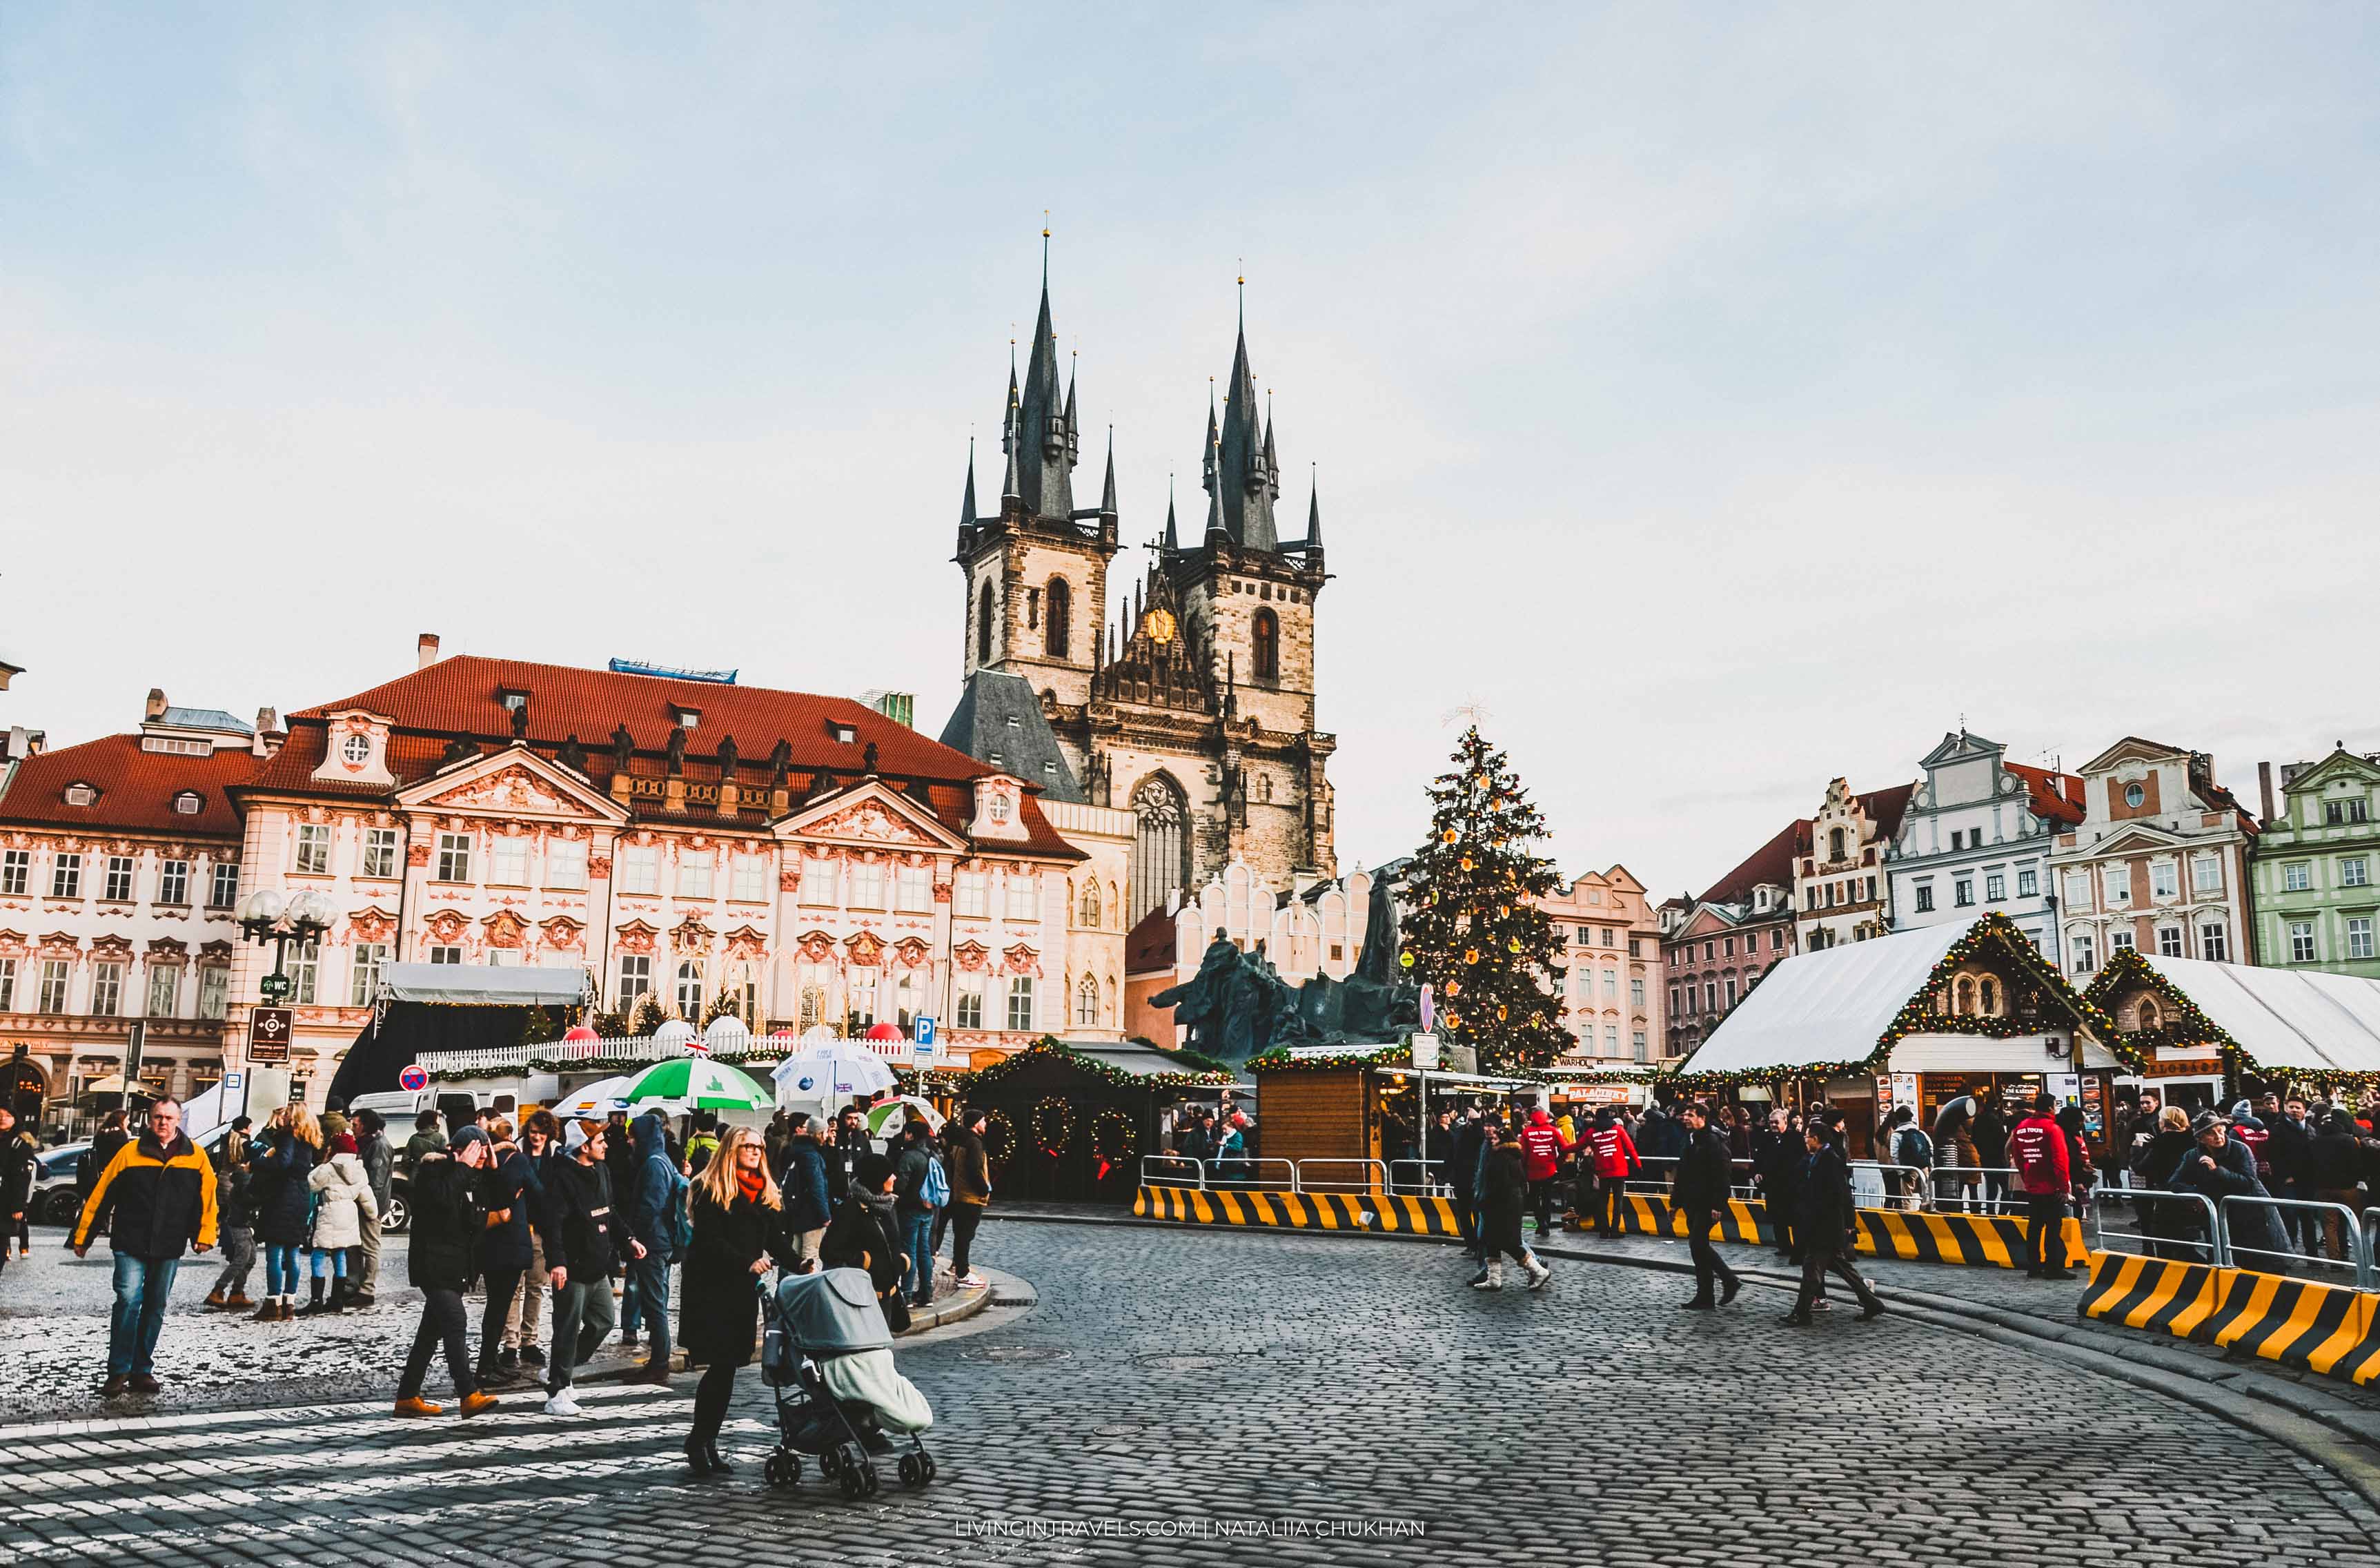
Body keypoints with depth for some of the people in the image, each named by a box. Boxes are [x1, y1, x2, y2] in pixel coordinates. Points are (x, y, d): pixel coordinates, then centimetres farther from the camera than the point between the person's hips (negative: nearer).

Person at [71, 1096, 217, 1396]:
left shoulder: (195, 1156, 3)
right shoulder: (130, 1152, -2)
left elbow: (207, 1197, 5)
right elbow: (101, 1195, 2)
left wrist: (204, 1234, -3)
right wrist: (83, 1236, 3)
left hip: (169, 1248, 2)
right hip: (130, 1245, -2)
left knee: (155, 1307, 9)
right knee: (128, 1301, -13)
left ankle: (142, 1371, 20)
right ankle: (118, 1371, -3)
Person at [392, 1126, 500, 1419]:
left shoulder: (470, 1178, 15)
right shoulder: (433, 1169, -8)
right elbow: (442, 1199, -28)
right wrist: (463, 1167, -20)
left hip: (454, 1267, 9)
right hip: (434, 1265, -9)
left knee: (432, 1331, 13)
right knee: (456, 1325, -18)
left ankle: (407, 1397, 21)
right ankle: (469, 1395, -24)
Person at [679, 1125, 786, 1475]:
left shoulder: (766, 1193, 16)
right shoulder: (711, 1190, -5)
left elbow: (776, 1239, 14)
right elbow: (709, 1240, -13)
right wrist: (746, 1263, -22)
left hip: (744, 1289, 6)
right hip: (711, 1287, -6)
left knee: (726, 1367, 6)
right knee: (722, 1365, -9)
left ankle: (705, 1441, 15)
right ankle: (700, 1442, 3)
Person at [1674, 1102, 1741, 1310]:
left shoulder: (1714, 1141, -13)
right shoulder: (1691, 1140, 16)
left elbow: (1721, 1176, -20)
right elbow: (1683, 1174, 21)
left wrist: (1718, 1205, -24)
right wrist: (1675, 1201, 20)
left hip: (1707, 1205, -10)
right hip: (1692, 1204, 10)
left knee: (1697, 1244, -9)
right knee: (1700, 1246, 12)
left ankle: (1704, 1298, -1)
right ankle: (1730, 1281, 25)